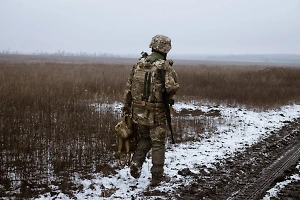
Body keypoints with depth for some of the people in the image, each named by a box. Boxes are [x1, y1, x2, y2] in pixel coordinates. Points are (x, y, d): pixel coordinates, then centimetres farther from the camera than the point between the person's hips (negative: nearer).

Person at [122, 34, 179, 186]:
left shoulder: (138, 64, 4)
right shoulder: (165, 67, -12)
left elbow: (128, 88, 7)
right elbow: (172, 87, -26)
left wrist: (126, 108, 15)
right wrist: (167, 97, -3)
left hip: (138, 111, 5)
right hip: (156, 113, -4)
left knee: (144, 139, 25)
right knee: (158, 144, 10)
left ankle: (136, 164, 9)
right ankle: (157, 177, 16)